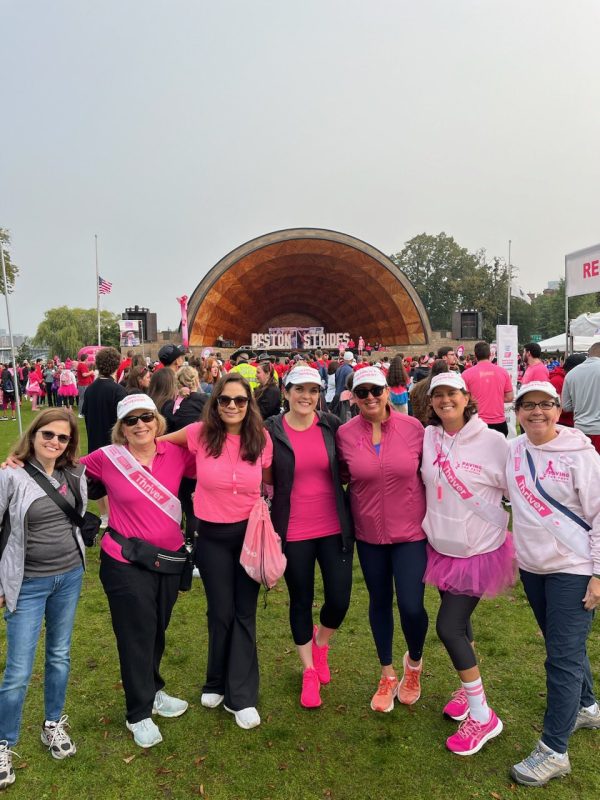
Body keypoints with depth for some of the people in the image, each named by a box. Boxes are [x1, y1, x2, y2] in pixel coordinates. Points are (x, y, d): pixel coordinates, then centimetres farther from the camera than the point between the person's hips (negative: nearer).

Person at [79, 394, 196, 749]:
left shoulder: (176, 454, -5)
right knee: (136, 635, 8)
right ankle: (139, 714, 29)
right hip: (126, 563, -3)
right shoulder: (106, 458, -11)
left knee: (158, 630, 21)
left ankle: (153, 691, 46)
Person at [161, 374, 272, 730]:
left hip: (251, 532, 1)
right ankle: (218, 682, 36)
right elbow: (161, 442, 9)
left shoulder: (262, 439, -7)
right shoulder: (199, 434, -11)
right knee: (221, 612, 11)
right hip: (213, 536, 0)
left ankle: (241, 697, 20)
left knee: (245, 613, 6)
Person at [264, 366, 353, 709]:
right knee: (301, 601, 12)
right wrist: (268, 530, -5)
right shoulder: (271, 430, -7)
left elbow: (347, 469, 8)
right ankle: (309, 671, 35)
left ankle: (321, 642, 39)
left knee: (339, 600, 3)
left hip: (334, 527, 2)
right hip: (294, 532, -1)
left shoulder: (332, 425, -2)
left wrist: (350, 516, 0)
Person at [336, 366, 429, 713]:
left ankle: (414, 662, 31)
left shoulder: (413, 427, -9)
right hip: (369, 532, 2)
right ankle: (388, 674, 39)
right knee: (379, 602, 15)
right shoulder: (345, 434, -7)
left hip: (410, 531, -1)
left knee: (411, 606, -5)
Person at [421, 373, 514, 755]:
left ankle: (482, 715, 13)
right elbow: (421, 483, 10)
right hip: (442, 546, 5)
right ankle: (469, 689, 42)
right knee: (458, 621, 19)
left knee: (448, 626, -6)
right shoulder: (428, 438, -4)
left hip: (480, 548, -5)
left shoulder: (492, 441, -15)